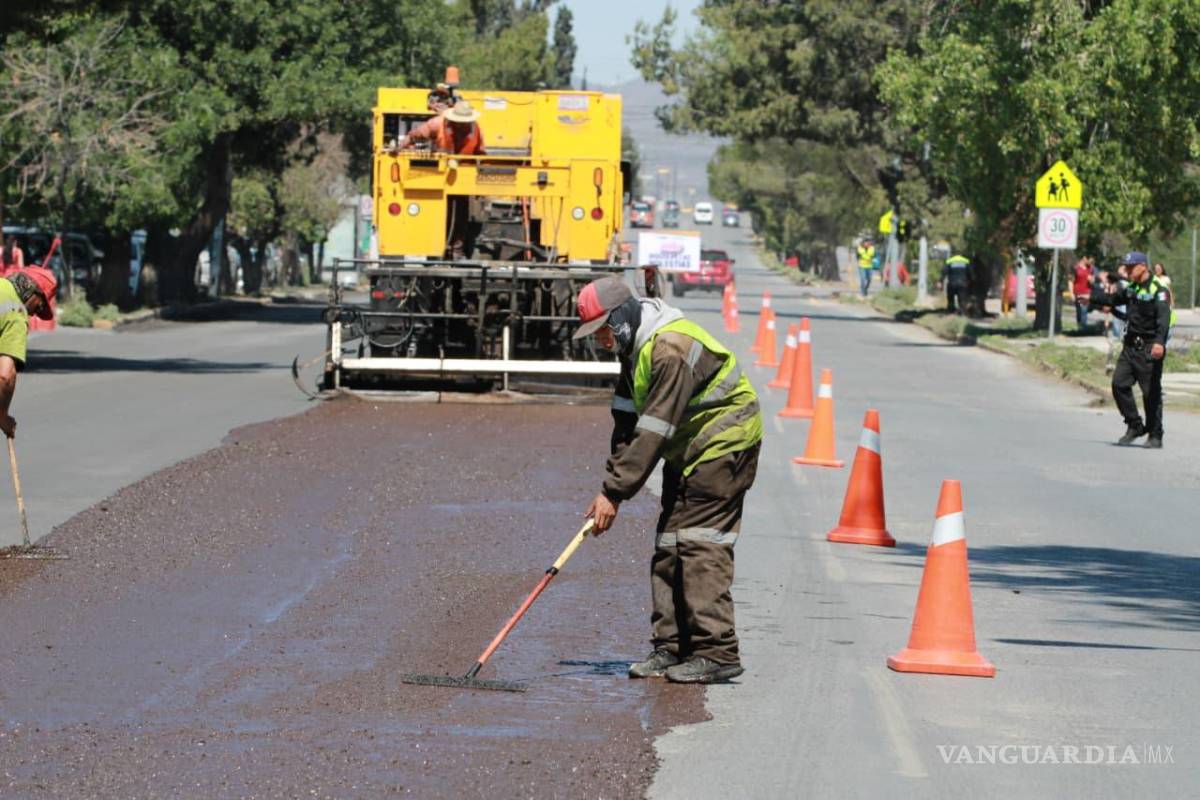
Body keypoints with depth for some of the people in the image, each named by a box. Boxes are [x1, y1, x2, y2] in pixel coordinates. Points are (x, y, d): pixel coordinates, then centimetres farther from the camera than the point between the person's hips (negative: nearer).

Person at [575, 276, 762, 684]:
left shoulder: (671, 350, -27)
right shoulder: (634, 345, 5)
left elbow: (653, 432, -29)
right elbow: (626, 422, 7)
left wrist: (615, 493, -26)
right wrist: (610, 486, -3)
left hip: (724, 444, -10)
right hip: (688, 448, 10)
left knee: (701, 543, -15)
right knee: (668, 544, 6)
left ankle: (716, 652, -15)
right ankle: (671, 648, 8)